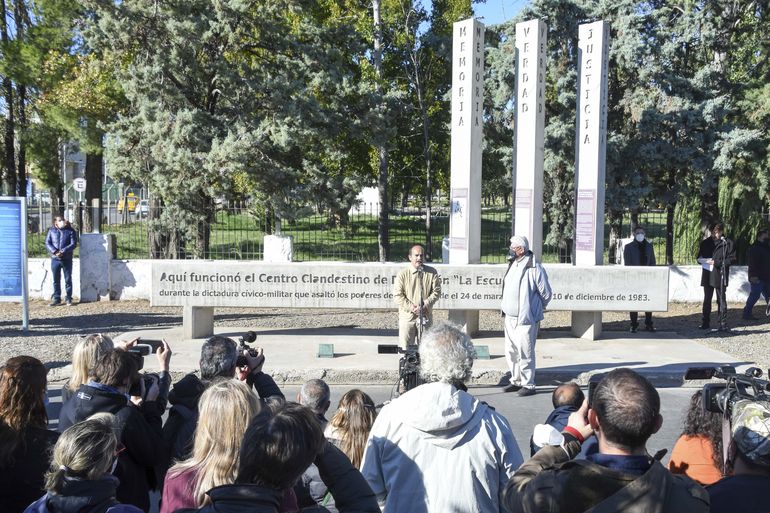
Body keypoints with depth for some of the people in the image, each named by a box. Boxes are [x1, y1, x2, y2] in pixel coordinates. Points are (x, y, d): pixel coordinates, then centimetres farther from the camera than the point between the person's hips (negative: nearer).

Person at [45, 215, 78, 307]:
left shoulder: (71, 231, 1)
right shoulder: (51, 230, 8)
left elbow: (73, 244, -7)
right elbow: (47, 243, 2)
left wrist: (63, 251, -19)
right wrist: (54, 251, -15)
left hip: (67, 259, -2)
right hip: (55, 259, 2)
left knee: (68, 279, 2)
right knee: (56, 280, 7)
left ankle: (68, 299, 11)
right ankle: (57, 299, 14)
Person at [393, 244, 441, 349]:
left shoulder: (432, 272, 2)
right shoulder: (403, 274, -5)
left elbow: (436, 291, 0)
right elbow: (397, 295, -7)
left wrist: (425, 305, -13)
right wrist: (411, 308, -16)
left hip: (425, 316, 2)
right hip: (407, 317, -2)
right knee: (405, 347, 1)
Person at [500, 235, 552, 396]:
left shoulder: (534, 268, -15)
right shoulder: (513, 265, 11)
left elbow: (546, 293, -7)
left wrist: (536, 309, 6)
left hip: (525, 318, -8)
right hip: (510, 318, 9)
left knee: (525, 353, -3)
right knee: (511, 352, 15)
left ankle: (528, 385, 9)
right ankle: (516, 381, 28)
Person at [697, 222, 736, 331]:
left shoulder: (727, 243, -4)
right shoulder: (705, 242, 9)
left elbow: (732, 259, -7)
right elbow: (699, 257, 18)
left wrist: (717, 263, -17)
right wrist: (703, 261, -5)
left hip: (720, 276, -4)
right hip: (707, 276, 5)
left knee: (721, 300, -1)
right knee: (707, 300, 11)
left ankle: (723, 324, 3)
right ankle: (705, 323, 19)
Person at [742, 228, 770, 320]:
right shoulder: (754, 248, -10)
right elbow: (752, 263, -18)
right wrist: (753, 275, -24)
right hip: (757, 278, -9)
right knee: (755, 295, -7)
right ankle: (747, 313, -2)